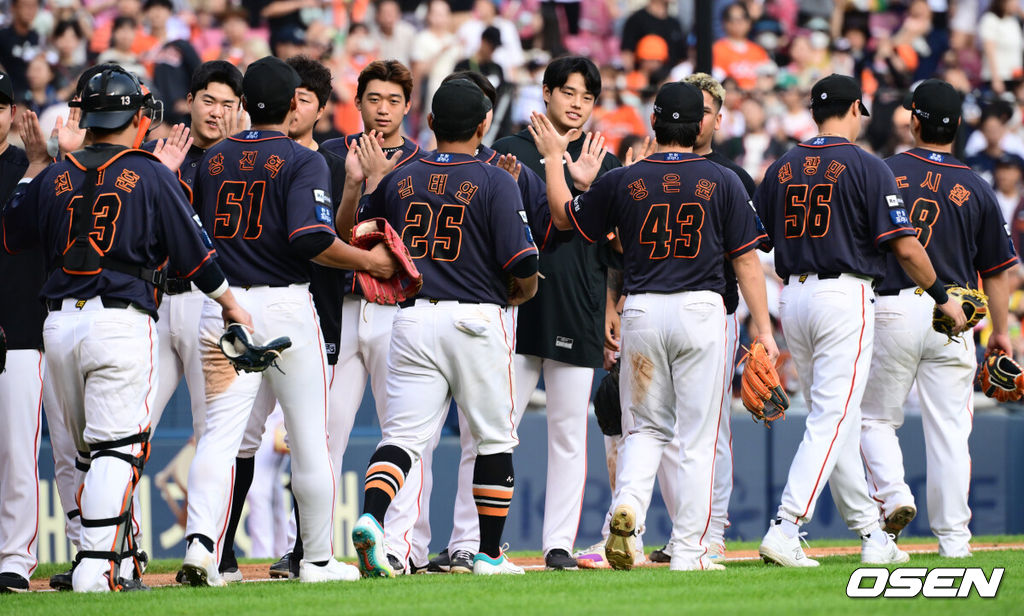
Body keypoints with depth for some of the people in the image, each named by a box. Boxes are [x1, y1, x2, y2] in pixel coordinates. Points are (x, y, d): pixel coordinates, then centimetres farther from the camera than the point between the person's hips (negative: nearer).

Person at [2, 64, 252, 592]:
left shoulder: (52, 178, 9)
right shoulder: (153, 176, -1)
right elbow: (194, 253, 1)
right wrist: (230, 305, 14)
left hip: (58, 324, 4)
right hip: (121, 321, -4)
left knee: (93, 450, 16)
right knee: (119, 448, -7)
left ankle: (98, 564, 17)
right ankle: (96, 566, -19)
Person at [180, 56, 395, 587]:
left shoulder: (212, 160, 10)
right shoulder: (303, 162, -7)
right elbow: (312, 238, -19)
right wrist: (369, 262, -7)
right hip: (285, 305, -4)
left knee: (220, 433, -1)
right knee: (310, 438, 8)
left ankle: (201, 540, -22)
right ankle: (317, 559, 15)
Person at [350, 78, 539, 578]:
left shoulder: (398, 180, 8)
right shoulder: (495, 183, -6)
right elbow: (524, 269, -11)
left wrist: (366, 180, 34)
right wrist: (517, 294, 10)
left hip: (413, 319, 3)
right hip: (476, 318, -3)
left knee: (403, 436, 1)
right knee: (494, 438, 10)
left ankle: (370, 519, -25)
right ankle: (489, 554, 13)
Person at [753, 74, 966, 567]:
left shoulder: (783, 169, 10)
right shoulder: (866, 167, -7)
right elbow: (906, 248, -11)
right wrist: (942, 298, 1)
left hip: (793, 298, 6)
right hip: (845, 297, -6)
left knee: (833, 421, 13)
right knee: (833, 422, -8)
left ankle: (871, 534, 18)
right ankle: (784, 531, -20)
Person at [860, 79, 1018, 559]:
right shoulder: (976, 190, 3)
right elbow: (998, 271, 7)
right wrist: (1000, 331, 16)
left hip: (892, 309, -1)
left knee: (875, 417, 12)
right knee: (949, 428, 4)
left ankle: (892, 492, -11)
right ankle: (953, 536, 2)